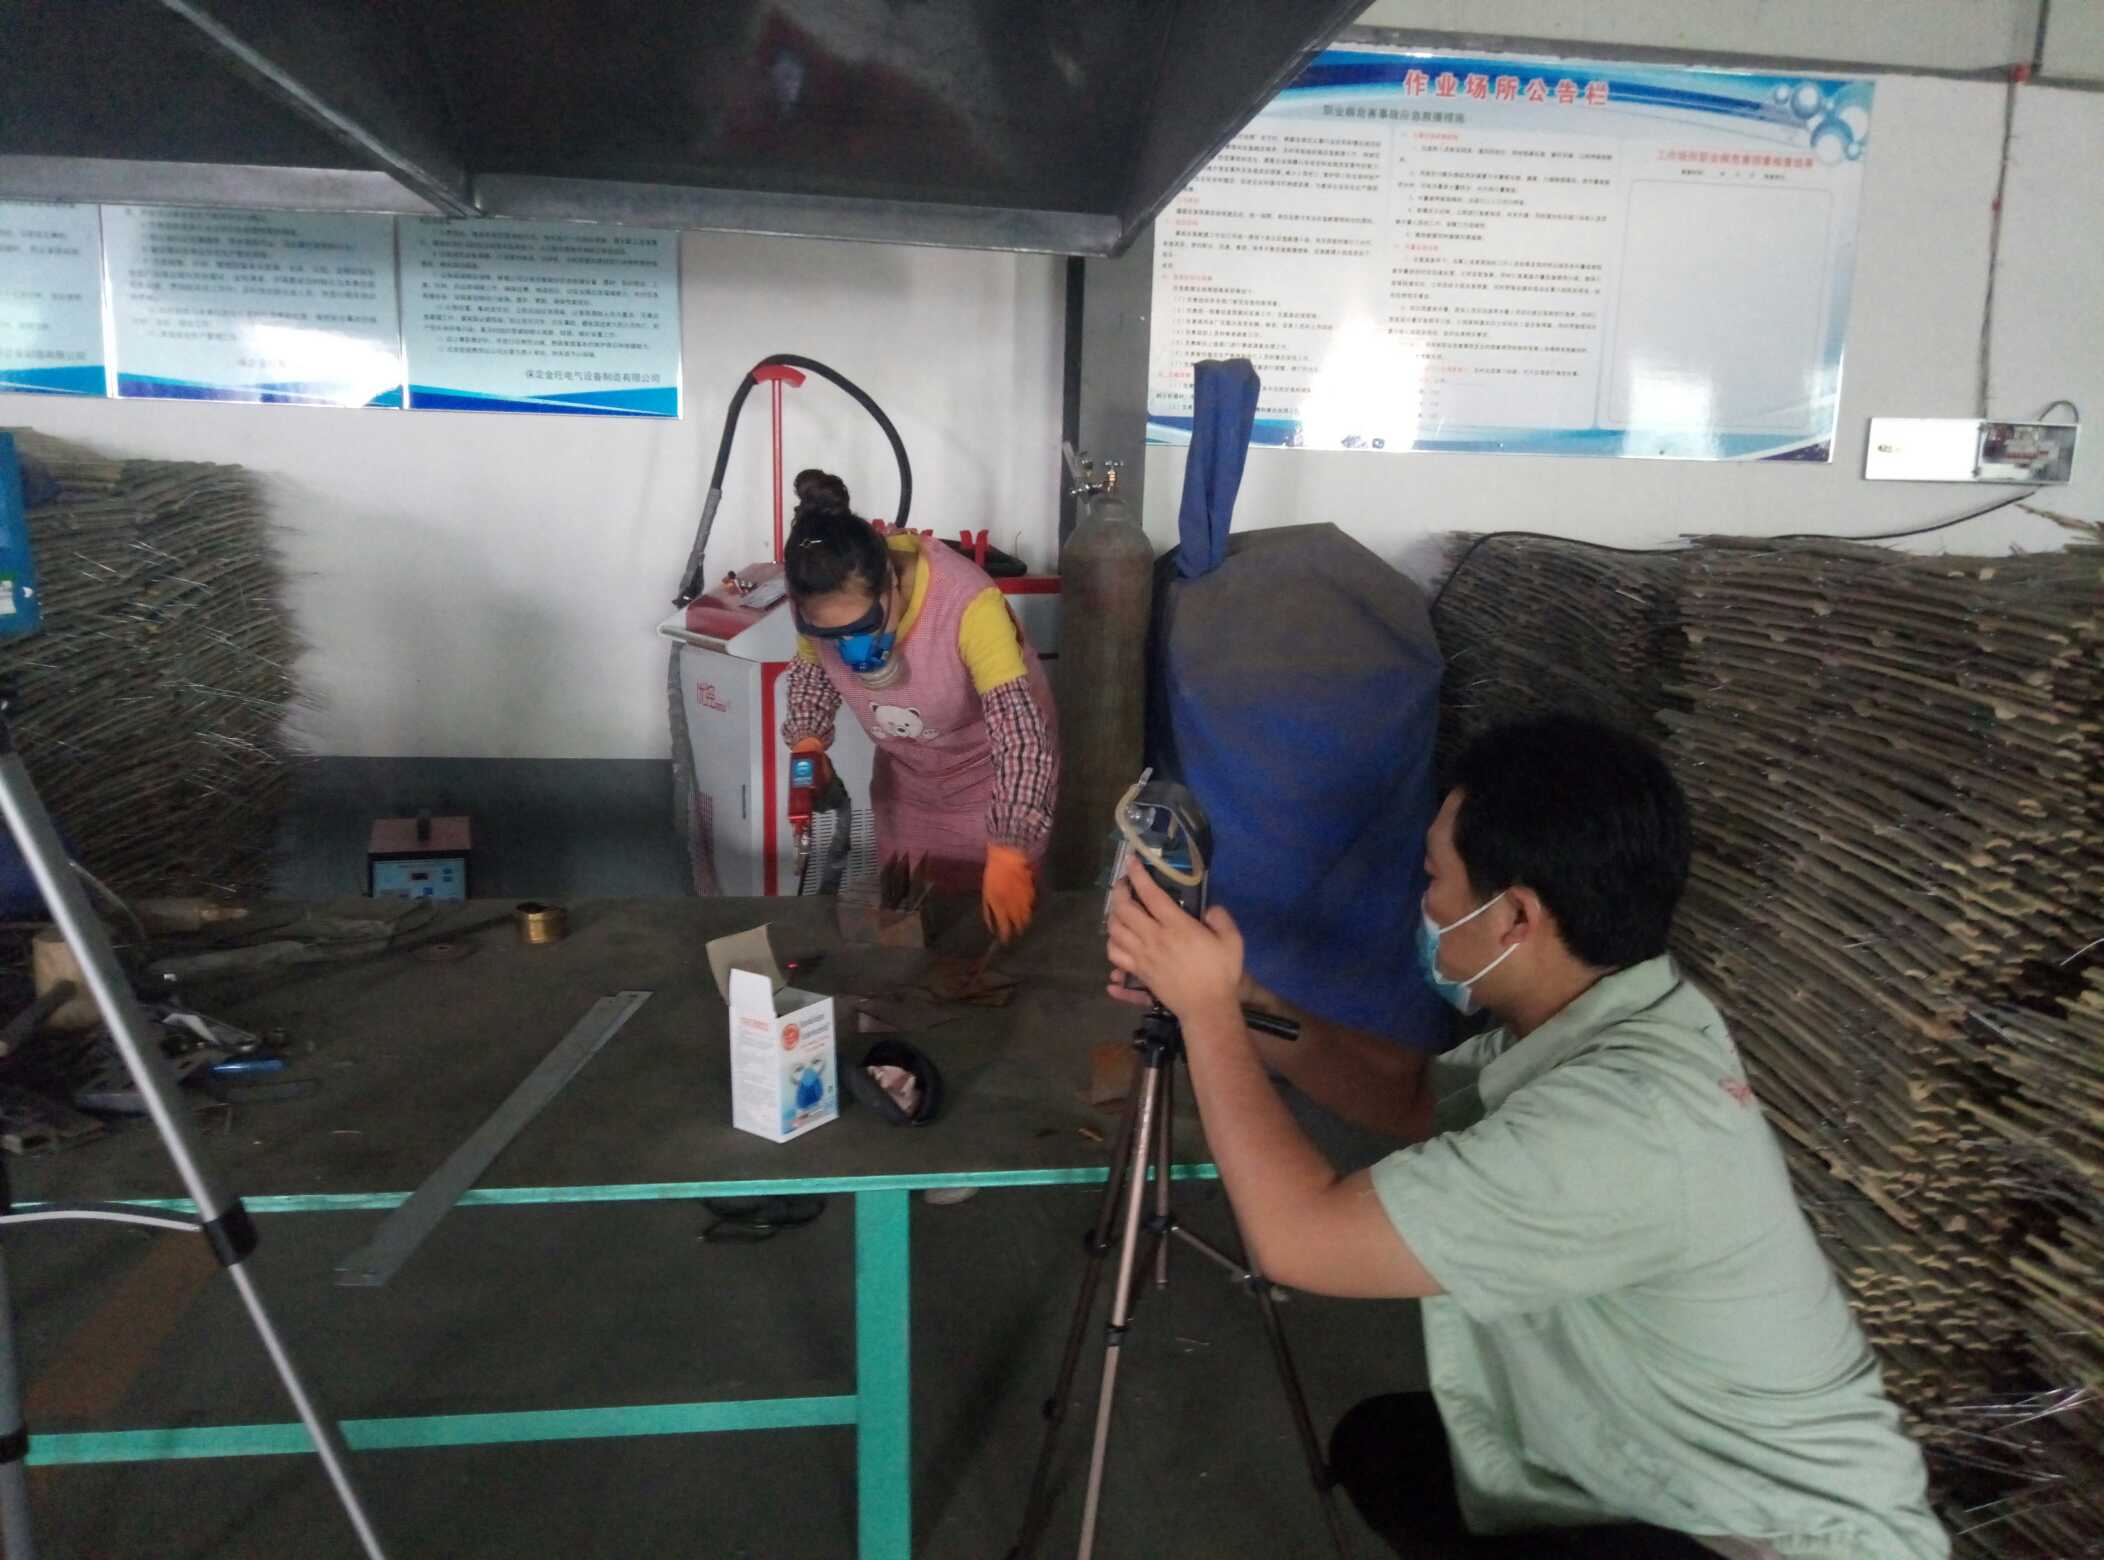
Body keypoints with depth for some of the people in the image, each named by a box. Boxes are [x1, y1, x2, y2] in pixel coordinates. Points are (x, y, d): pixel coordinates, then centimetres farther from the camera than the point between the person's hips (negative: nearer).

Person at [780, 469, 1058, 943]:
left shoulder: (968, 602, -39)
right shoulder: (822, 603, -23)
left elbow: (1023, 736, -42)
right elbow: (811, 667, 1)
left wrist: (1008, 854, -50)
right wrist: (807, 740, -17)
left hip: (991, 774, -4)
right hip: (906, 775, 4)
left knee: (998, 916, 9)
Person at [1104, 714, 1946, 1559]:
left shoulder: (1623, 1123, -36)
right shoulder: (1597, 1024, -7)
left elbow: (1300, 1237, -30)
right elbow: (1409, 1094, 10)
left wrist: (1207, 1010, -19)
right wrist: (1225, 994, 1)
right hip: (1681, 1485, 8)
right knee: (1378, 1443, 14)